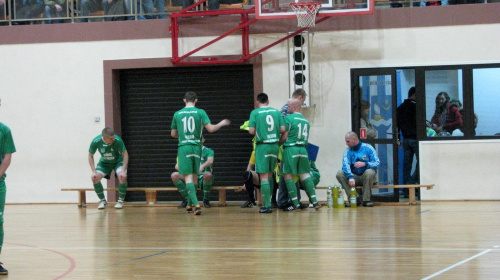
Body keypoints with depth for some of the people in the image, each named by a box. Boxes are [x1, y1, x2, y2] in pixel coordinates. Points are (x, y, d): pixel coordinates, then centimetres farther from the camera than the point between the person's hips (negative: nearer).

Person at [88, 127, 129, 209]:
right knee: (95, 178, -19)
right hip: (104, 162, 2)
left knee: (122, 177, -29)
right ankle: (103, 201, 3)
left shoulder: (117, 140, -32)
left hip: (118, 161, -2)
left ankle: (121, 201, -7)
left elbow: (125, 154, -21)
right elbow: (90, 156, -10)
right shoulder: (96, 142, -27)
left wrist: (123, 170, -29)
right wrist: (94, 171, -19)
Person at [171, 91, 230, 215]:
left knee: (188, 176, -6)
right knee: (194, 176, 15)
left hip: (184, 147, -1)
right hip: (196, 146, 1)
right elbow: (211, 129, -7)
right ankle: (190, 204, 23)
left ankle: (196, 204, -23)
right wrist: (221, 124, 12)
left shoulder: (177, 114, 5)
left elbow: (173, 134, 14)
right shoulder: (200, 112, 0)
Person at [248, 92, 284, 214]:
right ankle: (268, 201, 22)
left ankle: (267, 206, -10)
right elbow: (283, 129, 1)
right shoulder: (276, 112, 5)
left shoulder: (255, 113, -4)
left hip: (262, 146, -4)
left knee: (263, 176, -4)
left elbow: (251, 130, -10)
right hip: (275, 145, 4)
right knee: (270, 174, 19)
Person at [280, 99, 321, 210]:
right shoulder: (306, 120, 16)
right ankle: (314, 201, 4)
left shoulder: (289, 118, -5)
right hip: (303, 149, 6)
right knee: (305, 174, 12)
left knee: (288, 176, -1)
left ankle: (295, 204, -6)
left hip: (290, 149, -6)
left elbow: (284, 137, -6)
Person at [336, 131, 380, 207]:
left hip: (366, 177, -3)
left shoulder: (368, 148, -4)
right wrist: (350, 177, -33)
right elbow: (345, 165, -14)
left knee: (369, 172, -36)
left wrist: (364, 164, -28)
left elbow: (377, 163, -10)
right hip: (354, 176, 3)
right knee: (339, 174, -21)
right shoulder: (348, 151, 2)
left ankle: (366, 200, -24)